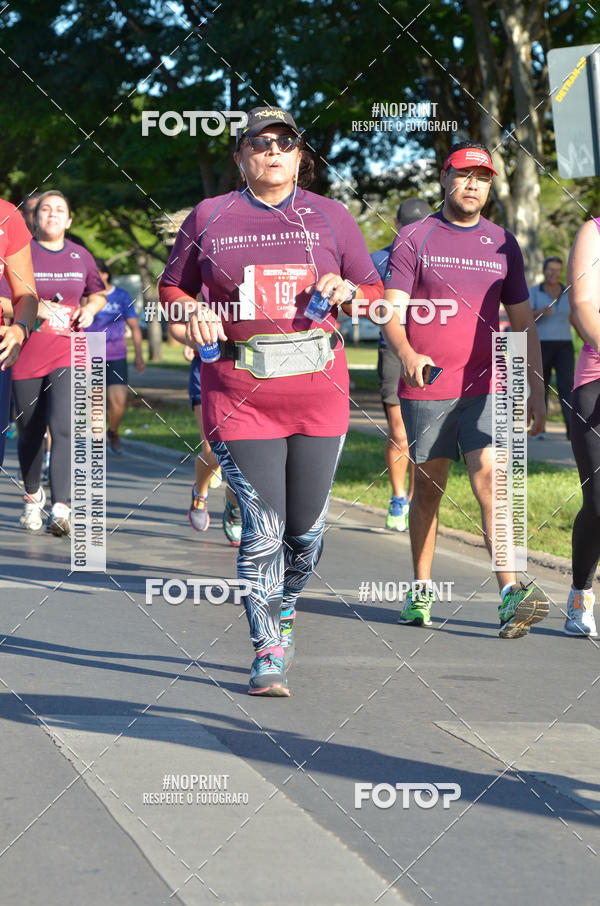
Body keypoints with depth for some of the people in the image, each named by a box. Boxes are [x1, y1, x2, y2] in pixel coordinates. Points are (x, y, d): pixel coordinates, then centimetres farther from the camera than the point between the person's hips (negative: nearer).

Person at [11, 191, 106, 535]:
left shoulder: (81, 256, 10)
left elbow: (98, 293, 24)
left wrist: (90, 309, 2)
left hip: (68, 354, 1)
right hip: (27, 355, 0)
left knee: (64, 427, -17)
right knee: (31, 432, 9)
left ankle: (61, 508, -23)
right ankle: (32, 495, 35)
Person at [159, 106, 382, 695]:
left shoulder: (329, 216, 10)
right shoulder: (208, 218, 8)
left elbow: (375, 292, 14)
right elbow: (172, 288, 16)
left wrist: (345, 290, -8)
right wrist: (193, 313, -6)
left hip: (317, 384, 2)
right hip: (240, 389, -2)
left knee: (306, 525, 5)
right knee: (262, 526, -9)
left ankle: (284, 608, 34)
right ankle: (268, 653, 0)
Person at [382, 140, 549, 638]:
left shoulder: (503, 244, 9)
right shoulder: (414, 240, 1)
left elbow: (523, 321, 13)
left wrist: (537, 391, 8)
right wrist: (407, 354, -25)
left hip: (483, 387, 1)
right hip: (425, 387, -1)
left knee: (490, 479, -15)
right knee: (428, 489, 9)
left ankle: (511, 596, -24)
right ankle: (421, 591, 24)